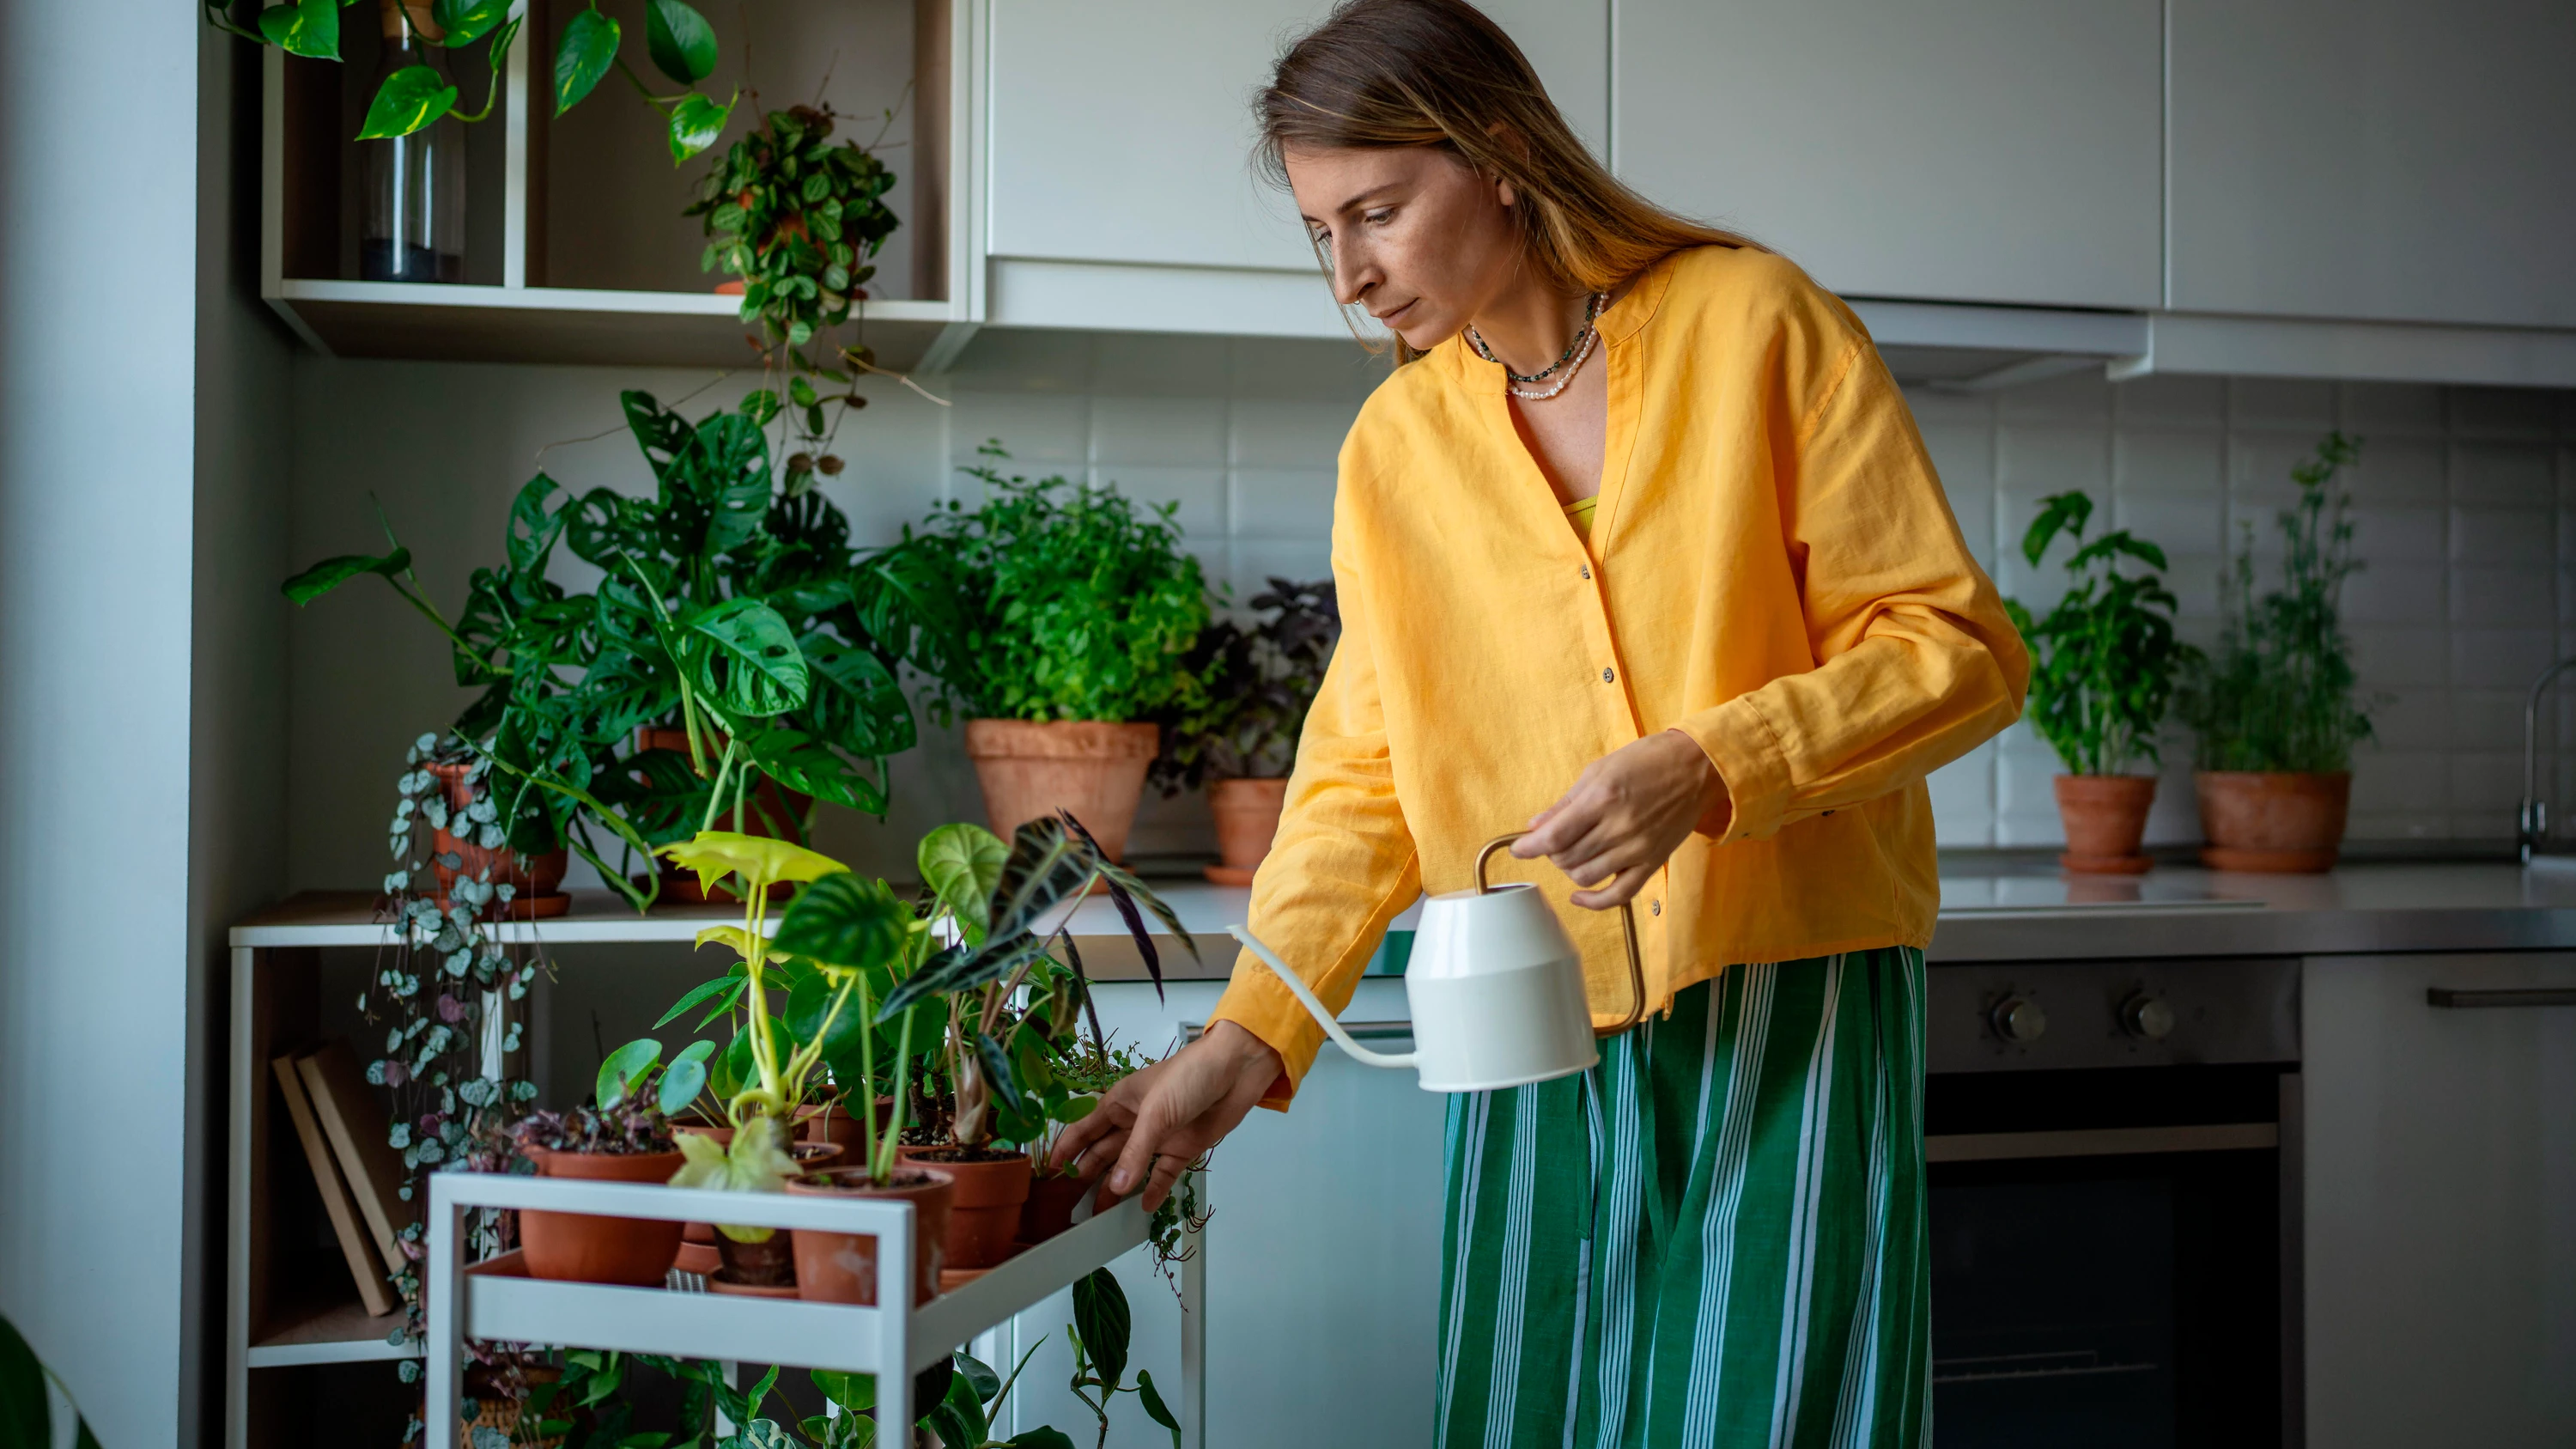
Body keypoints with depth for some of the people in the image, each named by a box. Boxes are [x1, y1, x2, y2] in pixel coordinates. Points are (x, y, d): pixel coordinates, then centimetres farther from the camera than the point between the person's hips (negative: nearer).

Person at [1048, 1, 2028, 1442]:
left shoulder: (1757, 326, -3)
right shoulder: (1393, 447, 8)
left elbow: (1959, 645, -4)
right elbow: (1368, 773, 8)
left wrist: (1707, 768, -19)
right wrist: (1253, 1033, -4)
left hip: (1791, 999, -3)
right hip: (1542, 1045, 3)